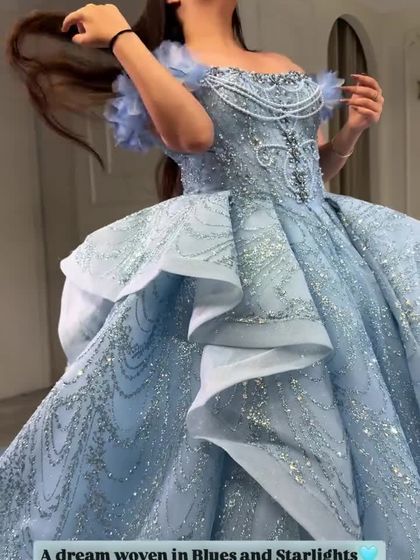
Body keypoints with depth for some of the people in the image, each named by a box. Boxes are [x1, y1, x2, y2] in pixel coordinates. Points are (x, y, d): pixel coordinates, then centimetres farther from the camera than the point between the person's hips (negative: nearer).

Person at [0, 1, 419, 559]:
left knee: (338, 423, 9)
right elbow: (192, 135, -18)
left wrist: (354, 128, 10)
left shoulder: (288, 67, 22)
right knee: (251, 430, -6)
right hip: (234, 264, -6)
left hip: (327, 252, 6)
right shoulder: (160, 66, 6)